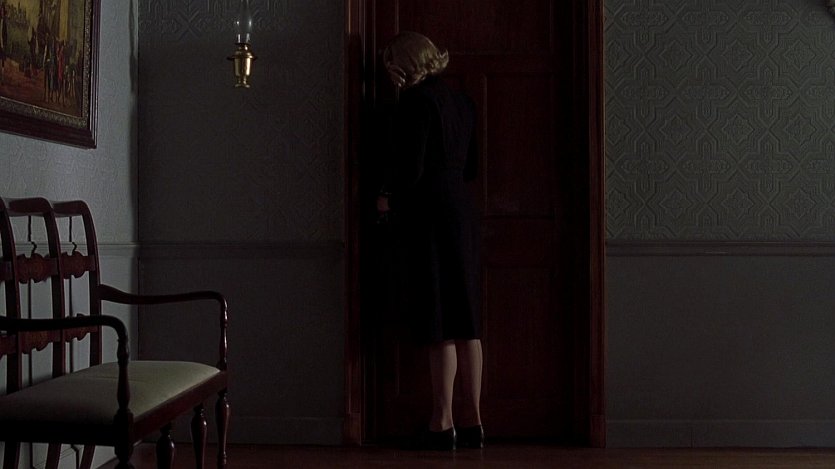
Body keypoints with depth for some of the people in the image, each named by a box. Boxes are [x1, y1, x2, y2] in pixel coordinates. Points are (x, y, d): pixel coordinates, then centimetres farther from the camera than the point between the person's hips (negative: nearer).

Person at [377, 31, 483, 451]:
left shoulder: (416, 102, -11)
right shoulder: (460, 101, 14)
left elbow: (410, 168, -15)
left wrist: (388, 198, 1)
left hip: (429, 219, -8)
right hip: (462, 216, 8)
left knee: (440, 329, -5)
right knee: (465, 325, 8)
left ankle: (443, 424, 1)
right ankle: (472, 421, 13)